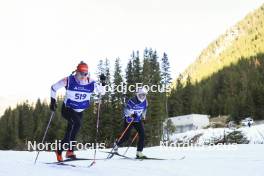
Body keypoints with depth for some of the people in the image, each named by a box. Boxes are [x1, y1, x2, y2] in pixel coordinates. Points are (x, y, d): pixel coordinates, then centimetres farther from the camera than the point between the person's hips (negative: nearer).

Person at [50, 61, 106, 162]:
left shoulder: (91, 84, -7)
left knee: (70, 133, 10)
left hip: (79, 111, 5)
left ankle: (59, 151, 31)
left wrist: (102, 83, -15)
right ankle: (69, 150, -24)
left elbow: (102, 92, 4)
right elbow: (54, 87, -2)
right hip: (67, 109, -5)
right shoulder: (68, 81, -15)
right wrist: (53, 101, -6)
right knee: (77, 123, -31)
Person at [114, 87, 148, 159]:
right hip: (129, 120, -5)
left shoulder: (145, 102, -3)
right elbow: (126, 110, -27)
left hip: (138, 120, 5)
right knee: (126, 137, -1)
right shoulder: (132, 101, -23)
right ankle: (116, 144, 30)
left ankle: (139, 152, -7)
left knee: (142, 135, -13)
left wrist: (143, 116, 20)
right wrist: (131, 114, -43)